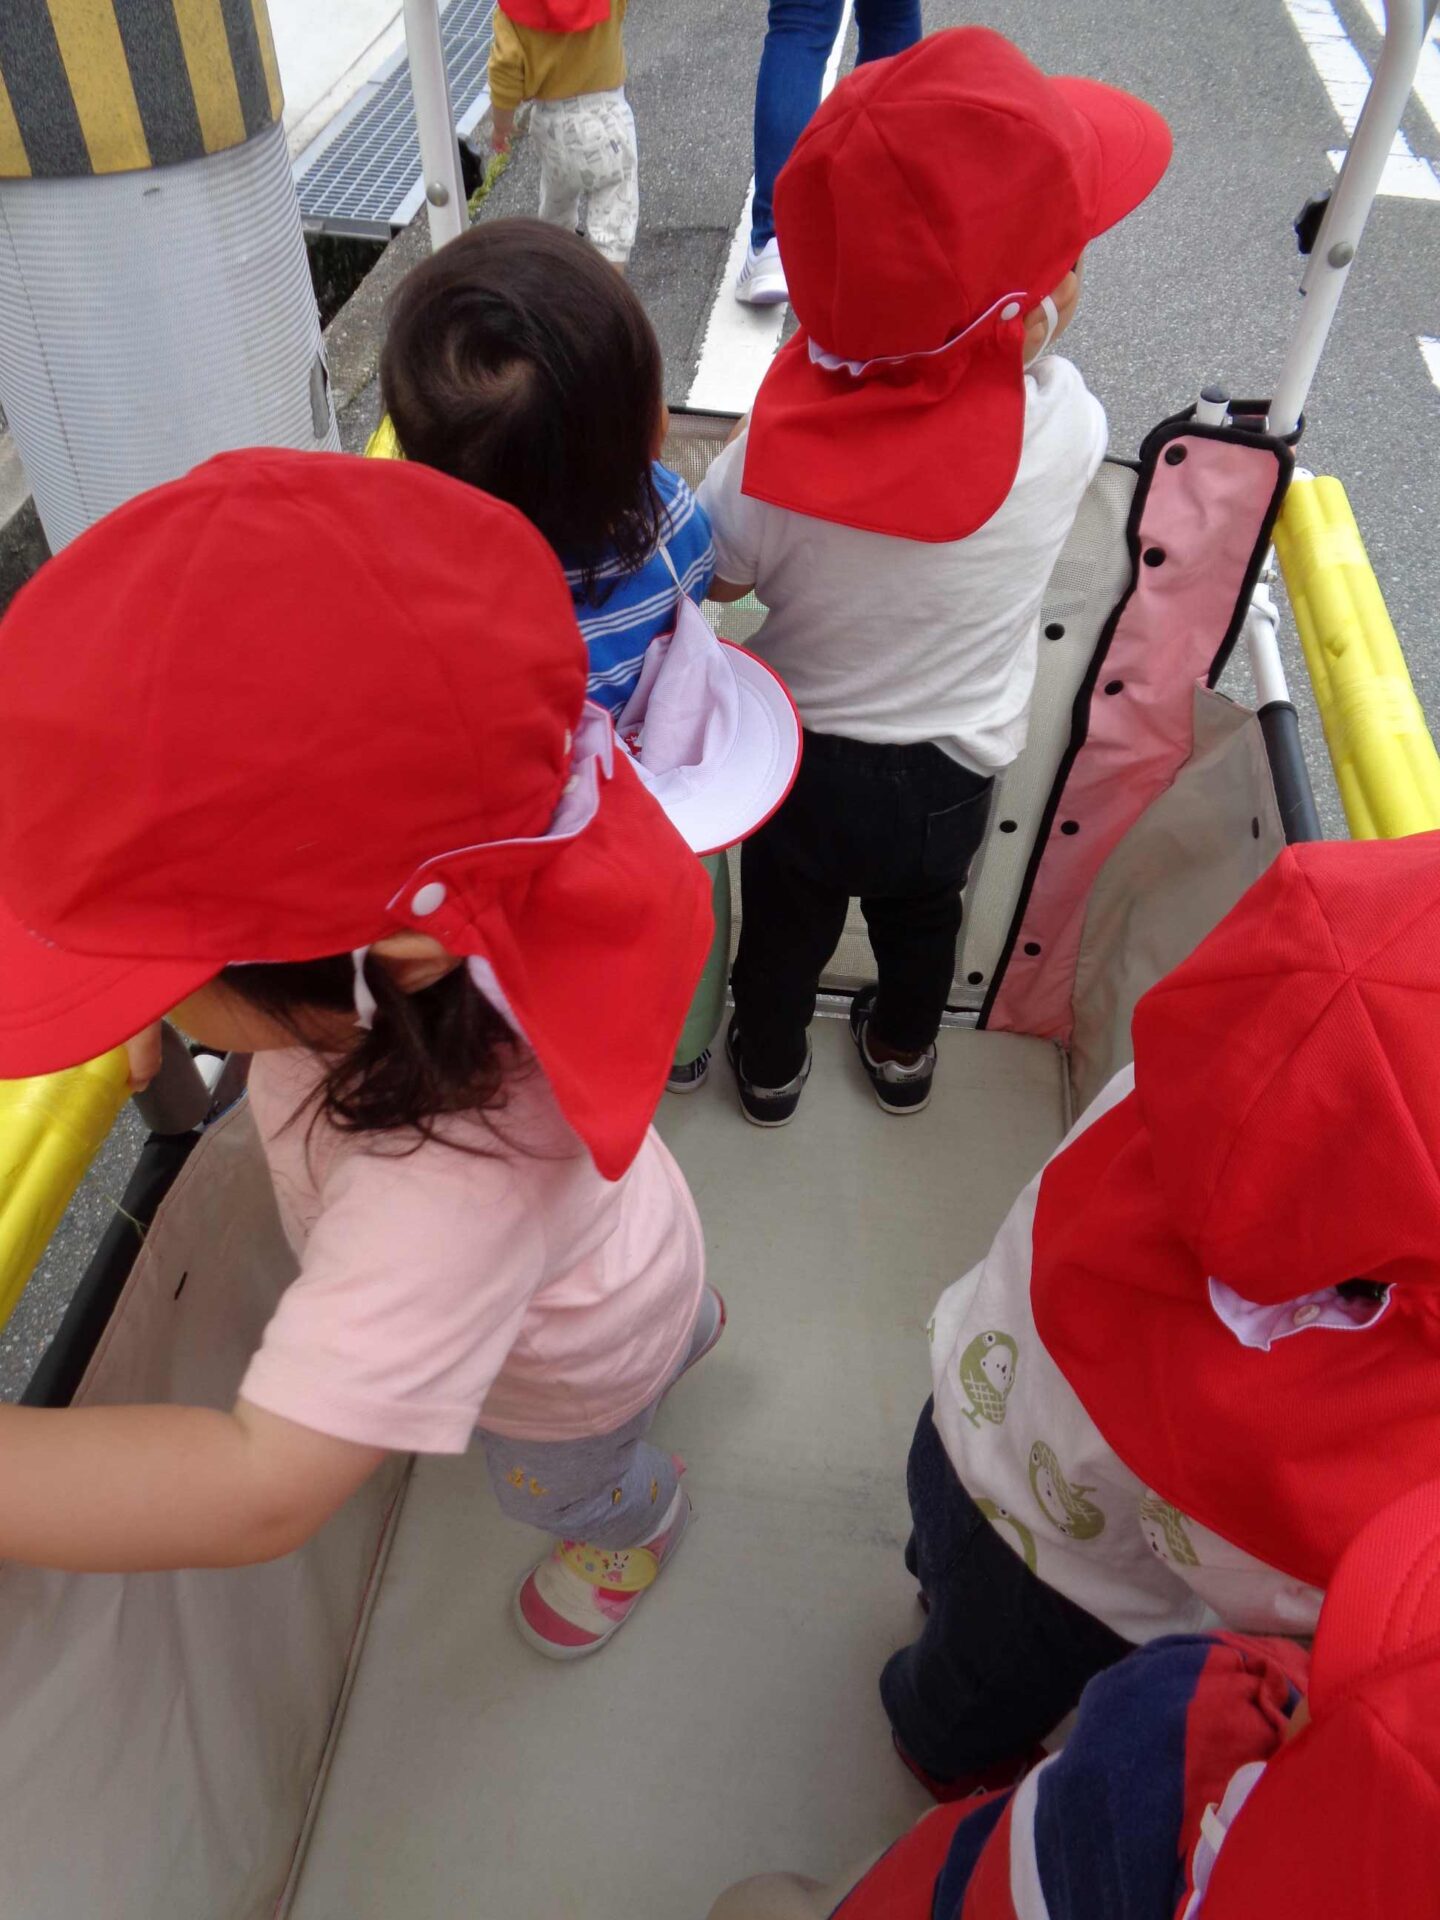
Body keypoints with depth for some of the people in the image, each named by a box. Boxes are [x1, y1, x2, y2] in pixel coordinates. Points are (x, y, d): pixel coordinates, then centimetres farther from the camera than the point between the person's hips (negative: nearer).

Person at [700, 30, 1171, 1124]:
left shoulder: (772, 458, -30)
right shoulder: (1067, 432, -27)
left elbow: (722, 581, -10)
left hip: (799, 757, -1)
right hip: (951, 774, 1)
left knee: (786, 928, 26)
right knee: (922, 919, 31)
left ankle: (771, 1066, 52)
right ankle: (903, 1054, 57)